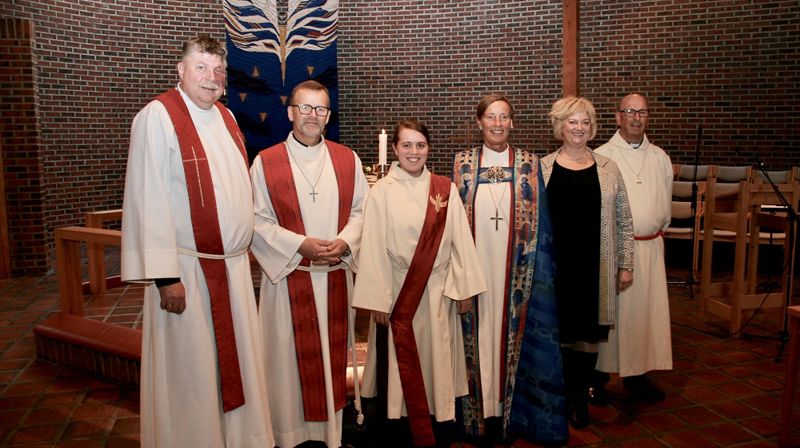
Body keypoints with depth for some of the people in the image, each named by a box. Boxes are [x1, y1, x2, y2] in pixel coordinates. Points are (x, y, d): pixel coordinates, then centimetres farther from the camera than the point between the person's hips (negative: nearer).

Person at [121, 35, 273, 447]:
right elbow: (149, 200, -16)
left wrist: (243, 249, 16)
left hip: (233, 265, 7)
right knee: (191, 372, 5)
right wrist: (166, 275, -19)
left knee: (237, 361, 16)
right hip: (188, 269, -7)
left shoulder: (226, 117, 11)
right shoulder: (158, 117, -11)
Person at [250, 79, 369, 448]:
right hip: (287, 276, -2)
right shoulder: (266, 162, -3)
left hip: (336, 275, 3)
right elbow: (257, 221, -6)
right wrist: (300, 245, -16)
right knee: (291, 357, 5)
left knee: (333, 354, 12)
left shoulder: (347, 159, 5)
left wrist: (344, 242, -12)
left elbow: (361, 209, 6)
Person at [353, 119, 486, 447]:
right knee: (401, 363, 7)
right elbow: (374, 248, -7)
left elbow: (460, 240, 3)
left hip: (438, 290, 2)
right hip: (397, 290, -2)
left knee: (437, 358, 10)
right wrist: (378, 299, -10)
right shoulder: (382, 191, -5)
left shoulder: (445, 189, 2)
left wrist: (464, 286, 0)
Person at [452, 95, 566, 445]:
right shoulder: (463, 163, 3)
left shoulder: (529, 165, 2)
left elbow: (539, 224, 4)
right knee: (480, 334, 5)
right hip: (475, 267, 0)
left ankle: (509, 409, 23)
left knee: (512, 333, 7)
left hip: (515, 269, 0)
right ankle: (486, 410, 20)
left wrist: (537, 270, -1)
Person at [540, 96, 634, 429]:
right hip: (555, 266, -1)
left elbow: (624, 221, 7)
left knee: (588, 333, 7)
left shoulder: (608, 169, 4)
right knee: (558, 332, 7)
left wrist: (626, 265, 4)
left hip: (595, 267, 1)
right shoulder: (542, 168, 1)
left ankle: (580, 398, 26)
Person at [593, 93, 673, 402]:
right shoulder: (601, 156, -4)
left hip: (650, 246, 5)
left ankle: (636, 374, 22)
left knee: (646, 310, 9)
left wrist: (659, 232, 16)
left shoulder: (660, 157, 11)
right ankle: (598, 374, 13)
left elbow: (666, 201, 19)